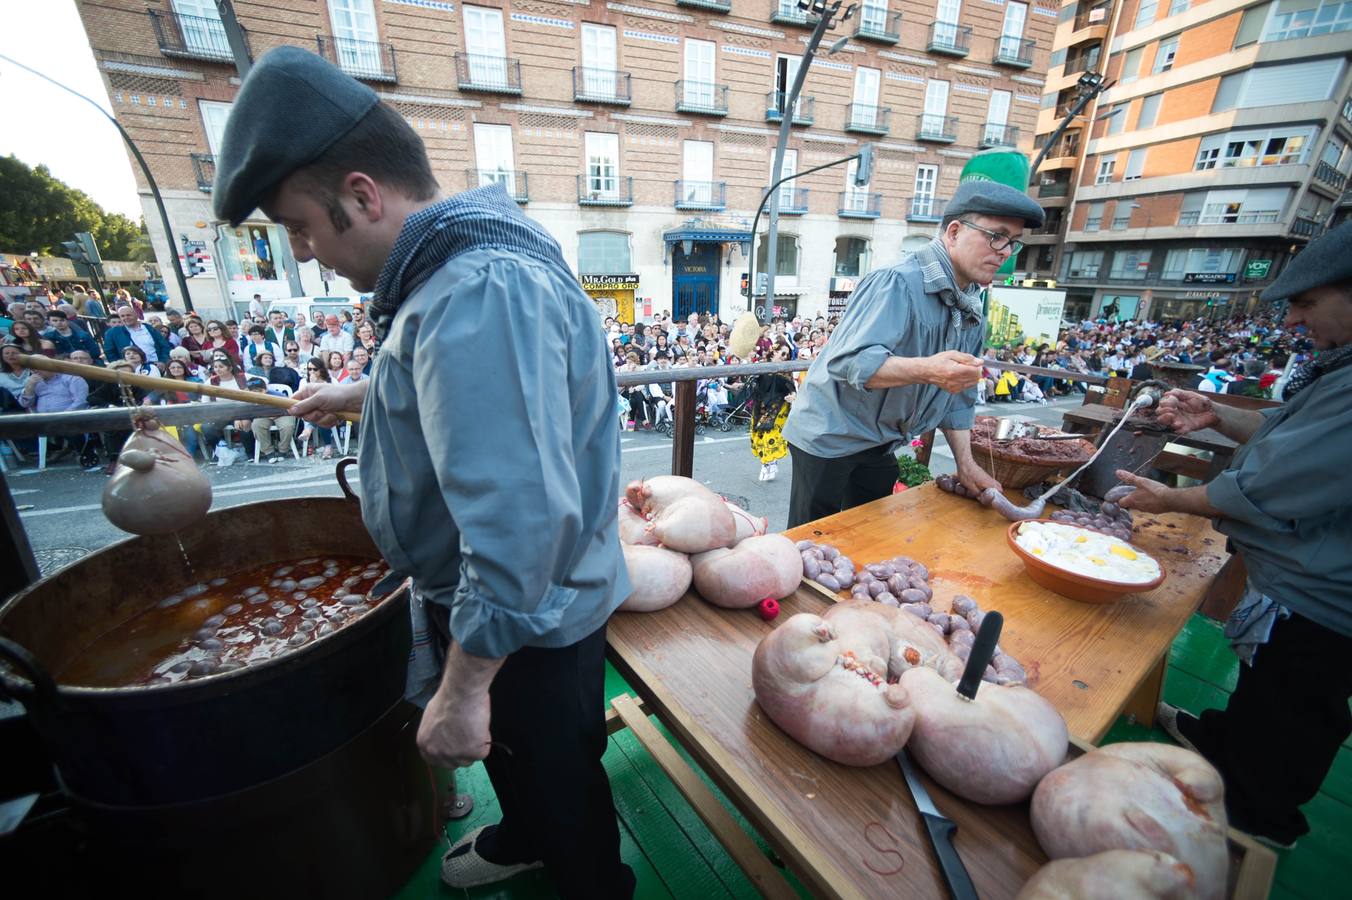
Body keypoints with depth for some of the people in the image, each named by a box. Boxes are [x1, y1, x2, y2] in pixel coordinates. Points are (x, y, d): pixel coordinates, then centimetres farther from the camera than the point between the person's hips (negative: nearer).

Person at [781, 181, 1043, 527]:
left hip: (880, 446, 8)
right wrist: (925, 369, -48)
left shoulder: (972, 307, 8)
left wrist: (966, 464, 6)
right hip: (829, 435, -8)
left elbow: (958, 393, 12)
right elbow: (849, 361, -34)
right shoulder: (898, 284, -21)